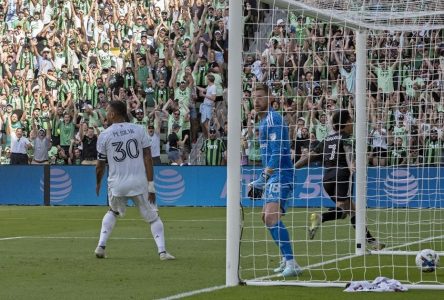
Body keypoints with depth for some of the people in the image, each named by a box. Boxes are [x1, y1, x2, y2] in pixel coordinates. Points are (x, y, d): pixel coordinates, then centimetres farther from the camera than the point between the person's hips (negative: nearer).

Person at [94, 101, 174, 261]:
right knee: (153, 217, 9)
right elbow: (148, 159, -5)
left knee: (113, 212, 28)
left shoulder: (104, 135, 0)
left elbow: (100, 166, 6)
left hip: (116, 185, 1)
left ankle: (101, 246, 17)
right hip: (139, 182, -1)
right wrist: (151, 186, -4)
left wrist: (98, 184, 24)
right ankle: (162, 251, -7)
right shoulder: (139, 130, 1)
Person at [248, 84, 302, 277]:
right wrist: (262, 180, 25)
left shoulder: (273, 119, -13)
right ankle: (287, 259, 31)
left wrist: (264, 177, -27)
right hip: (272, 177, 11)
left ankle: (291, 264, -25)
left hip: (280, 175, -11)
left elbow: (278, 153, -22)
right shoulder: (264, 121, 19)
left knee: (272, 217, -22)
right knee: (267, 217, 19)